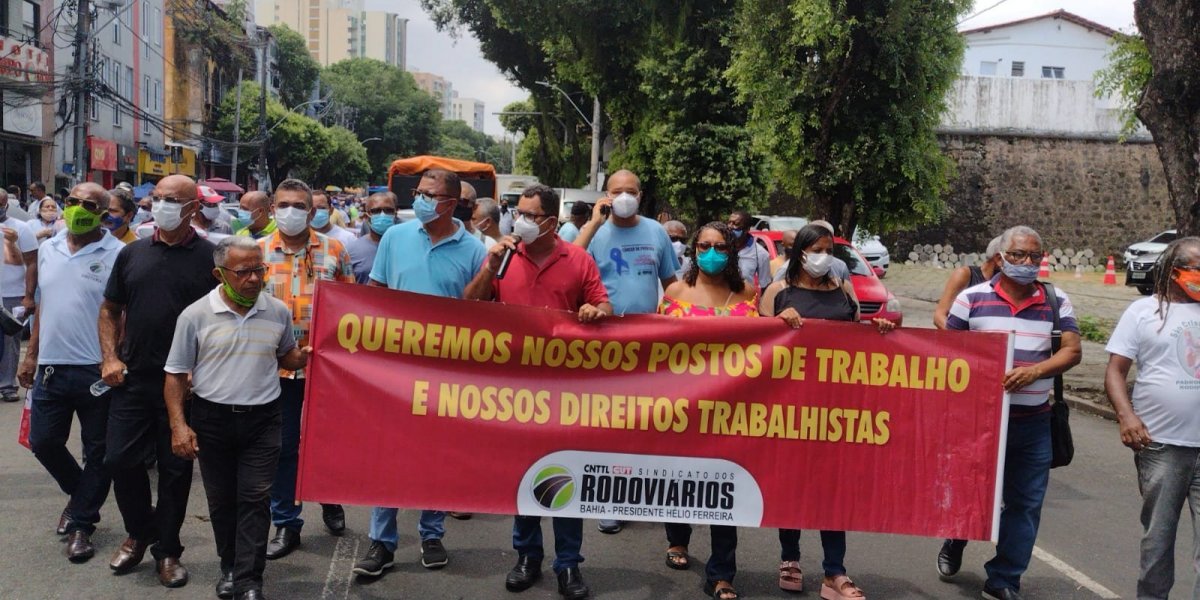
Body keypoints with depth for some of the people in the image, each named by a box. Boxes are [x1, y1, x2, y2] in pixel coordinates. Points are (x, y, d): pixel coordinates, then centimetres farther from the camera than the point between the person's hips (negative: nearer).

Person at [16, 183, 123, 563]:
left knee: (97, 452, 6)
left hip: (97, 371, -6)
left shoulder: (118, 255, -10)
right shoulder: (49, 250, 9)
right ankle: (81, 495, 38)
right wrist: (31, 355, 15)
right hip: (51, 367, 6)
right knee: (43, 441, 13)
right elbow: (43, 306, 17)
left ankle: (81, 523, 21)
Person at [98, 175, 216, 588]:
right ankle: (139, 532, 30)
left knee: (175, 469, 7)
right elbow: (110, 310, 15)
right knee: (120, 460, 5)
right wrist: (110, 357, 2)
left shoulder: (210, 256, -4)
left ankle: (167, 550, 22)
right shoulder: (132, 254, 8)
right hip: (132, 380, 3)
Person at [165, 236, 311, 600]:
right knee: (221, 500, 12)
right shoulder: (195, 316, -6)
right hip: (212, 419, 0)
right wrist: (178, 425, -8)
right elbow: (176, 375, 0)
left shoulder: (278, 312, -1)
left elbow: (286, 357, 16)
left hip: (262, 420, 0)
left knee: (254, 499, -2)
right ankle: (229, 567, 30)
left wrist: (303, 358, -8)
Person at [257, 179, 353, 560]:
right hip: (276, 364, 0)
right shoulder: (258, 251, 2)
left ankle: (331, 499, 39)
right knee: (283, 445, 8)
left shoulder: (333, 250, 2)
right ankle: (286, 524, 20)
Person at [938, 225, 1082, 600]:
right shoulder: (972, 298, -2)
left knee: (1025, 504, 5)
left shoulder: (1057, 302, 5)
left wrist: (1034, 371, -18)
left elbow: (1072, 351, -1)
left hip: (1034, 422, 2)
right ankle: (954, 546, 41)